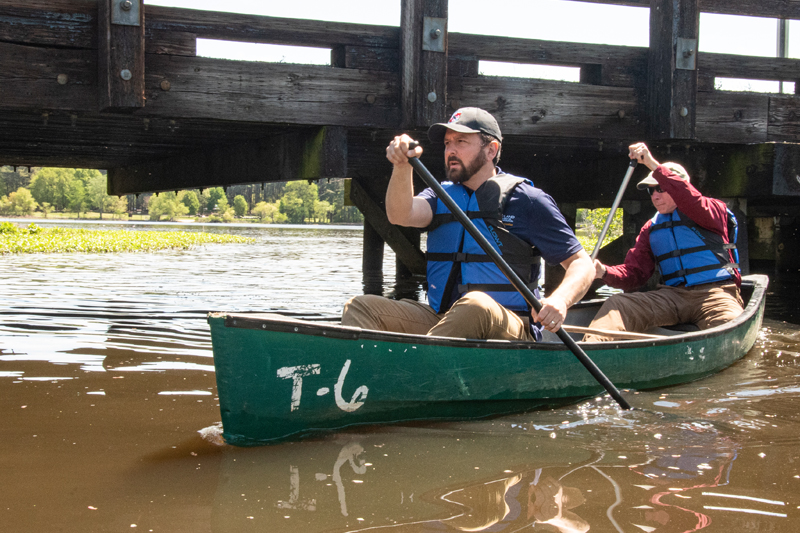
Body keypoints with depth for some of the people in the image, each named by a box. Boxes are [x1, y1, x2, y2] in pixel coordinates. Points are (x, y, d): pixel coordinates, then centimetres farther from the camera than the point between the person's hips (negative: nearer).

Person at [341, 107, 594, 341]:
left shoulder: (526, 200, 1)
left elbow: (582, 263, 0)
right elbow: (400, 215, -8)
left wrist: (560, 300, -21)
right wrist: (402, 167, -27)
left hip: (509, 331, -5)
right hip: (440, 321, 5)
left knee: (475, 304, -38)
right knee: (360, 307, -13)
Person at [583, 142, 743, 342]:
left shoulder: (713, 210, 5)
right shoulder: (651, 228, 21)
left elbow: (693, 202, -20)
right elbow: (635, 273, 13)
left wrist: (655, 166, -25)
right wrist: (605, 273, -10)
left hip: (714, 293, -4)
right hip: (671, 294, 4)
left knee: (729, 326, -38)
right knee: (616, 304, -20)